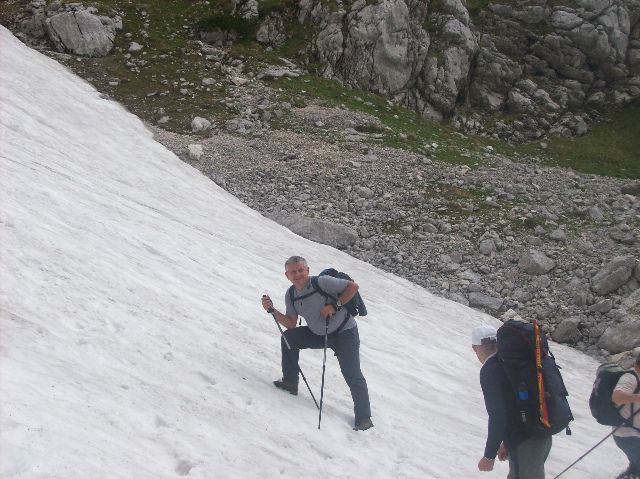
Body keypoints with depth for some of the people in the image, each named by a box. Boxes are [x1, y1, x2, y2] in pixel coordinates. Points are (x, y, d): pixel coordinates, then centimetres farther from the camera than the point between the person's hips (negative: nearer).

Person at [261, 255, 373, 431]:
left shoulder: (322, 282, -23)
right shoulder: (291, 296, -3)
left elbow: (353, 286, -21)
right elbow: (291, 324, -3)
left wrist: (335, 305, -29)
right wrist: (272, 310, -15)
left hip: (344, 332, -7)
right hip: (319, 334, 7)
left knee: (352, 375, -12)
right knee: (288, 337, -2)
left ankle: (364, 417, 1)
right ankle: (290, 382, 10)